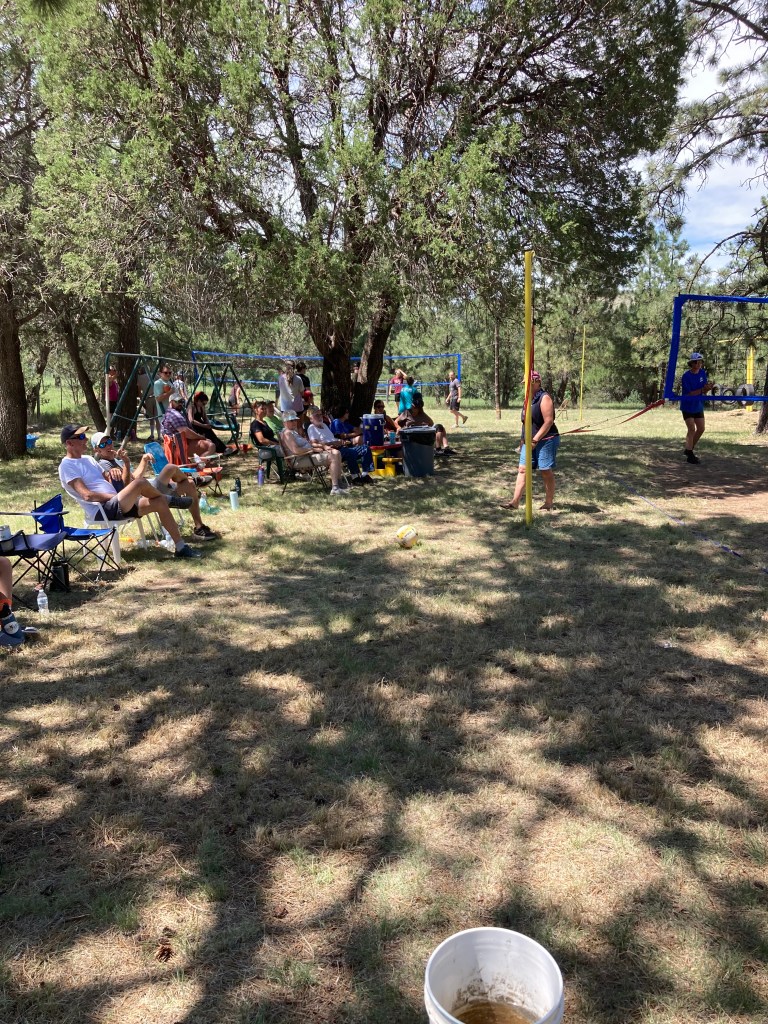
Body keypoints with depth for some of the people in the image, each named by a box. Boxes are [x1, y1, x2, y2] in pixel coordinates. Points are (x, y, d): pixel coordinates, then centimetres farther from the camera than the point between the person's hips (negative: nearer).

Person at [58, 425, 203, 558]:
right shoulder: (67, 466, -6)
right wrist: (114, 496, -14)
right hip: (103, 510, -9)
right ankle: (168, 499, 6)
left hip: (116, 504, 9)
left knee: (159, 503, -4)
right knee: (140, 482, -27)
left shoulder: (87, 459, 22)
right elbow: (87, 495, -16)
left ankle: (181, 547, 1)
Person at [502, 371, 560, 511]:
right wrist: (523, 439, 16)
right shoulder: (529, 399, 14)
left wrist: (535, 439, -21)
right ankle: (515, 502, 1)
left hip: (545, 440, -8)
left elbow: (548, 421, -19)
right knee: (522, 469, 2)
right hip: (529, 442, 9)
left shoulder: (544, 398, -13)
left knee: (546, 472, -1)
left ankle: (549, 503, 10)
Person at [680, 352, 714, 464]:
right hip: (687, 406, -6)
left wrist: (708, 388, -23)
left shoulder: (703, 373, 0)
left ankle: (689, 450, 25)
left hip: (698, 406, 6)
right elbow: (689, 393, -18)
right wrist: (702, 389, -30)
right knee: (692, 429, -10)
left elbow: (704, 391, 0)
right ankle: (690, 455, -2)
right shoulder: (686, 376, -17)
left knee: (701, 429, 8)